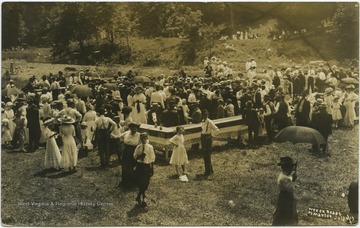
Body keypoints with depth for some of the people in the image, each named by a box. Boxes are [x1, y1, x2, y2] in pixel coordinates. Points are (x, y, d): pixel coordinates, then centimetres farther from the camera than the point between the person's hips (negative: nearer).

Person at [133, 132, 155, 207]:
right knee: (140, 182, 3)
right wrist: (140, 156, -14)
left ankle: (140, 197, 17)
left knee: (145, 183, 3)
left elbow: (152, 158, -3)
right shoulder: (138, 147, -4)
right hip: (139, 165, 0)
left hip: (147, 166, 0)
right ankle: (142, 197, 14)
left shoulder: (150, 147, -4)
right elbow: (135, 157, 2)